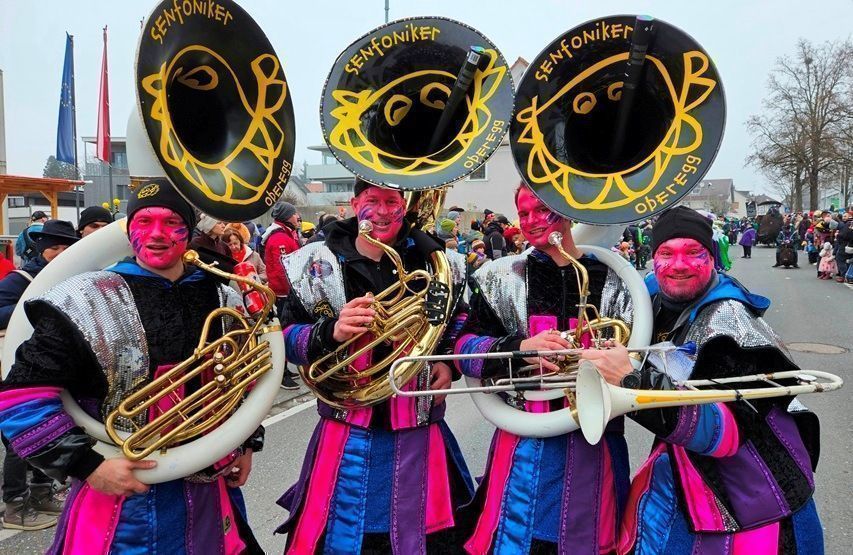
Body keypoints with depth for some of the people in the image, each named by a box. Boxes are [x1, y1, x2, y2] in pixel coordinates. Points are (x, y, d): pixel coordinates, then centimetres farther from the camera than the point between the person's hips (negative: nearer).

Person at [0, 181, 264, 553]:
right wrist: (87, 466, -16)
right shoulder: (87, 300, -12)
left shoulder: (224, 301, 3)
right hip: (120, 491, -4)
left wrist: (248, 443, 13)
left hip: (208, 487, 4)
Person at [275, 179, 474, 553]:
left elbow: (458, 319, 17)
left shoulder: (433, 261, 2)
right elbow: (288, 338, -5)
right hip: (348, 430, -1)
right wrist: (331, 332, -24)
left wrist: (449, 361, 0)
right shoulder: (319, 264, -4)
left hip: (418, 429, 2)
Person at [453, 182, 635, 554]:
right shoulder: (501, 277, 5)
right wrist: (519, 347, -18)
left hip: (595, 442, 0)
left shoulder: (612, 280, 3)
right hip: (527, 443, 0)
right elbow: (464, 348, -1)